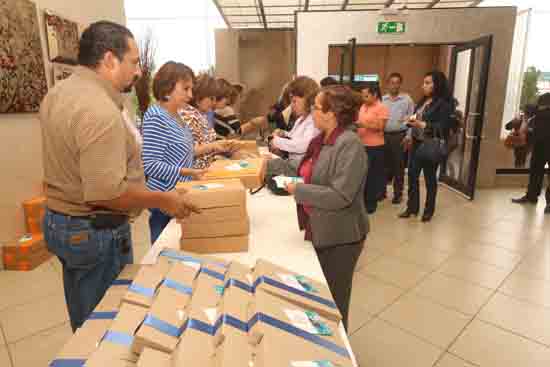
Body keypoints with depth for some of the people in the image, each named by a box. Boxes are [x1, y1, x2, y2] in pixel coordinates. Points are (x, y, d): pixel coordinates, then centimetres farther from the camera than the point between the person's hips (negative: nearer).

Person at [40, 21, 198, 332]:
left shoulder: (57, 94, 6)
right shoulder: (100, 110, -26)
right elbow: (106, 193, -31)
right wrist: (163, 200, -19)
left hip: (59, 221, 10)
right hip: (94, 231, -10)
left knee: (84, 320, 26)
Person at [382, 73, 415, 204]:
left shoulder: (407, 99, 0)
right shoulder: (382, 99, 7)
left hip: (399, 136, -2)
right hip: (384, 136, 2)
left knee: (398, 166, 5)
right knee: (384, 165, 9)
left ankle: (398, 193, 16)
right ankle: (382, 190, 22)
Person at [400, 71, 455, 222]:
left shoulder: (443, 104, -11)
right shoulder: (423, 101, 10)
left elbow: (443, 127, -17)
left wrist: (422, 125, -23)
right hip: (417, 143, 7)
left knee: (430, 178, 7)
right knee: (412, 175, 8)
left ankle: (429, 210, 23)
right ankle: (412, 207, 22)